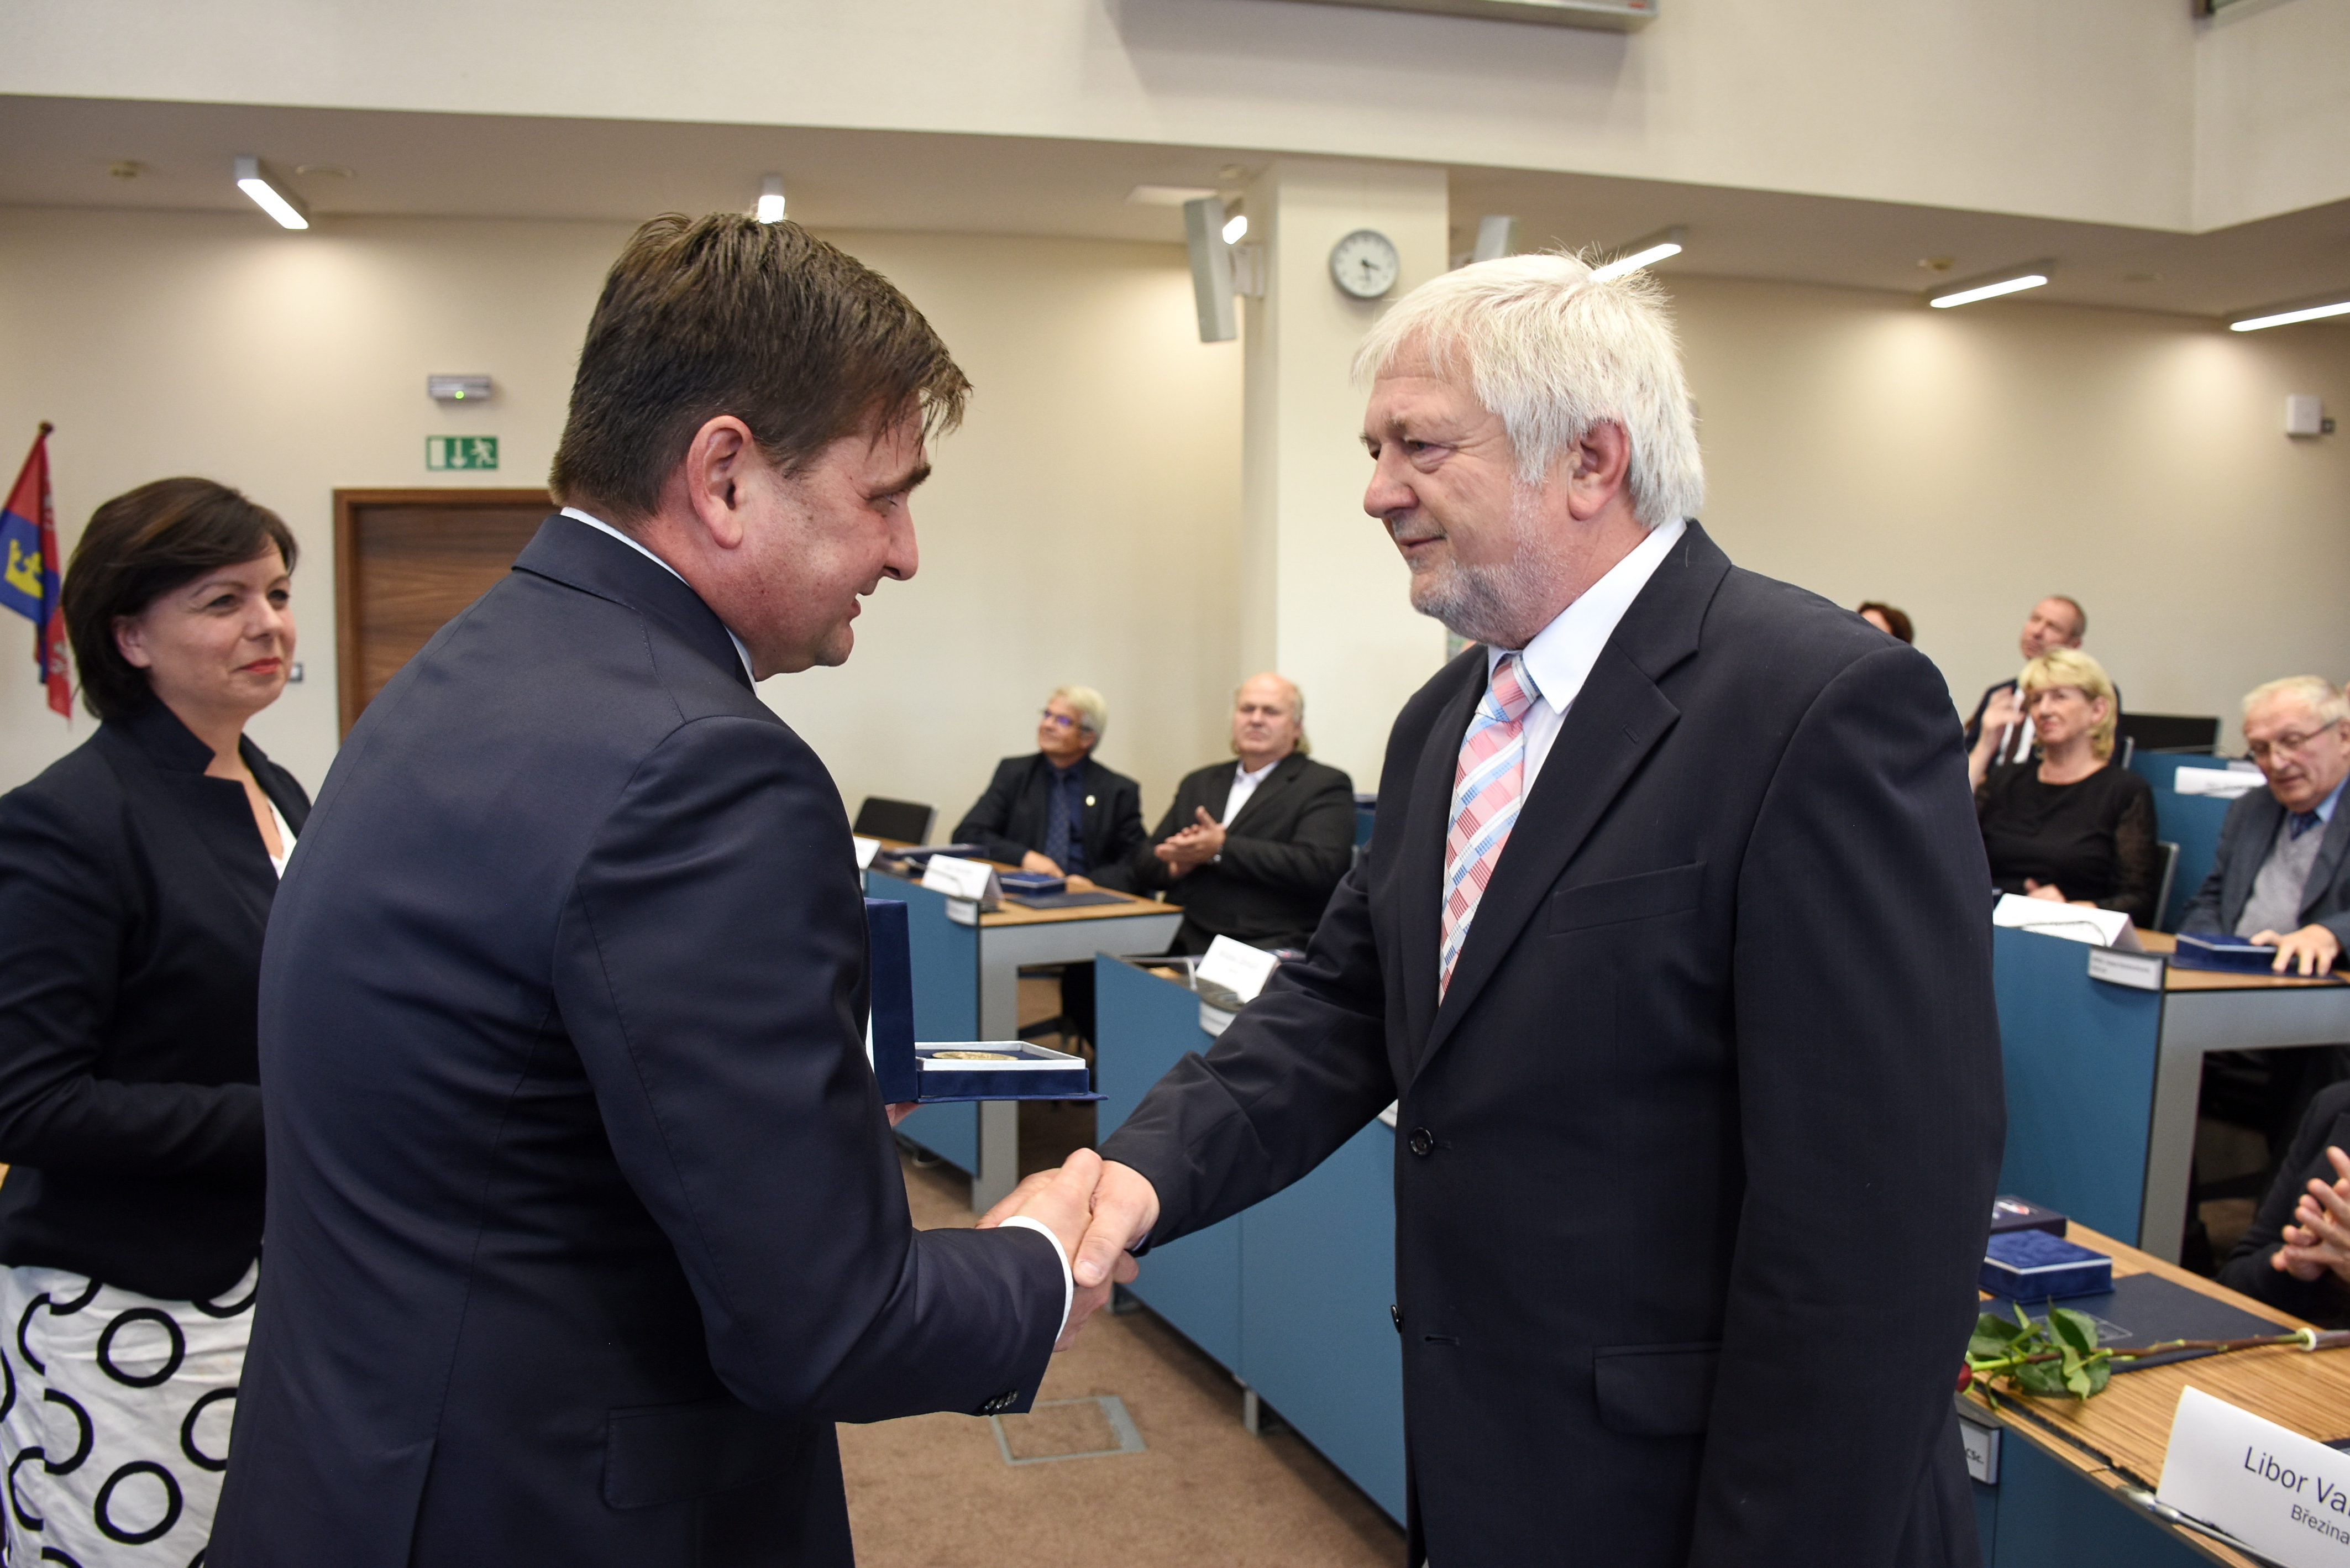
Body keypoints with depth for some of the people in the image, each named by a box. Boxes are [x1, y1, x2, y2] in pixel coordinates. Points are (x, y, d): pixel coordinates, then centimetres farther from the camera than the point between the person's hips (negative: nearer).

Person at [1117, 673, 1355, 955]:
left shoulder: (1326, 786, 5)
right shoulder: (1199, 783, 23)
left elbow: (1319, 868, -13)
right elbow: (1140, 866, 21)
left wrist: (1221, 849, -13)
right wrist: (1176, 865, -3)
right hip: (1184, 946, 5)